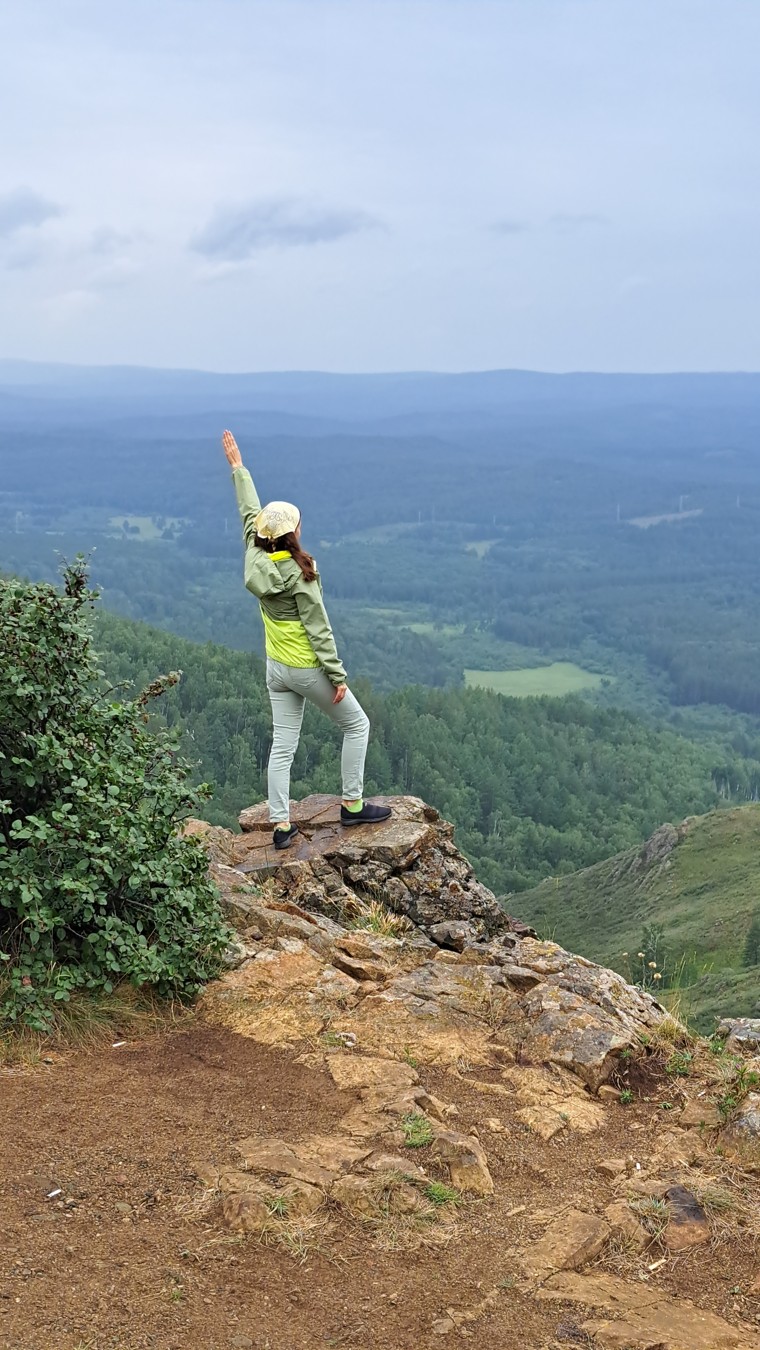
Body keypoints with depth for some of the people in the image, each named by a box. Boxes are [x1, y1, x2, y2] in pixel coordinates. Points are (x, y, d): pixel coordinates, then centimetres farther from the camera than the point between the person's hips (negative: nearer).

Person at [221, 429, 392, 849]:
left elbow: (249, 512, 10)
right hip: (307, 669, -7)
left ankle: (281, 823, 11)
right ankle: (352, 805, 14)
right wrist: (337, 677, -14)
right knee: (356, 724, 12)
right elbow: (318, 630, -20)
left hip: (276, 668, 7)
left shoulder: (257, 559, -5)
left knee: (283, 744, 10)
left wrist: (238, 467, 22)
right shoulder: (299, 574, -23)